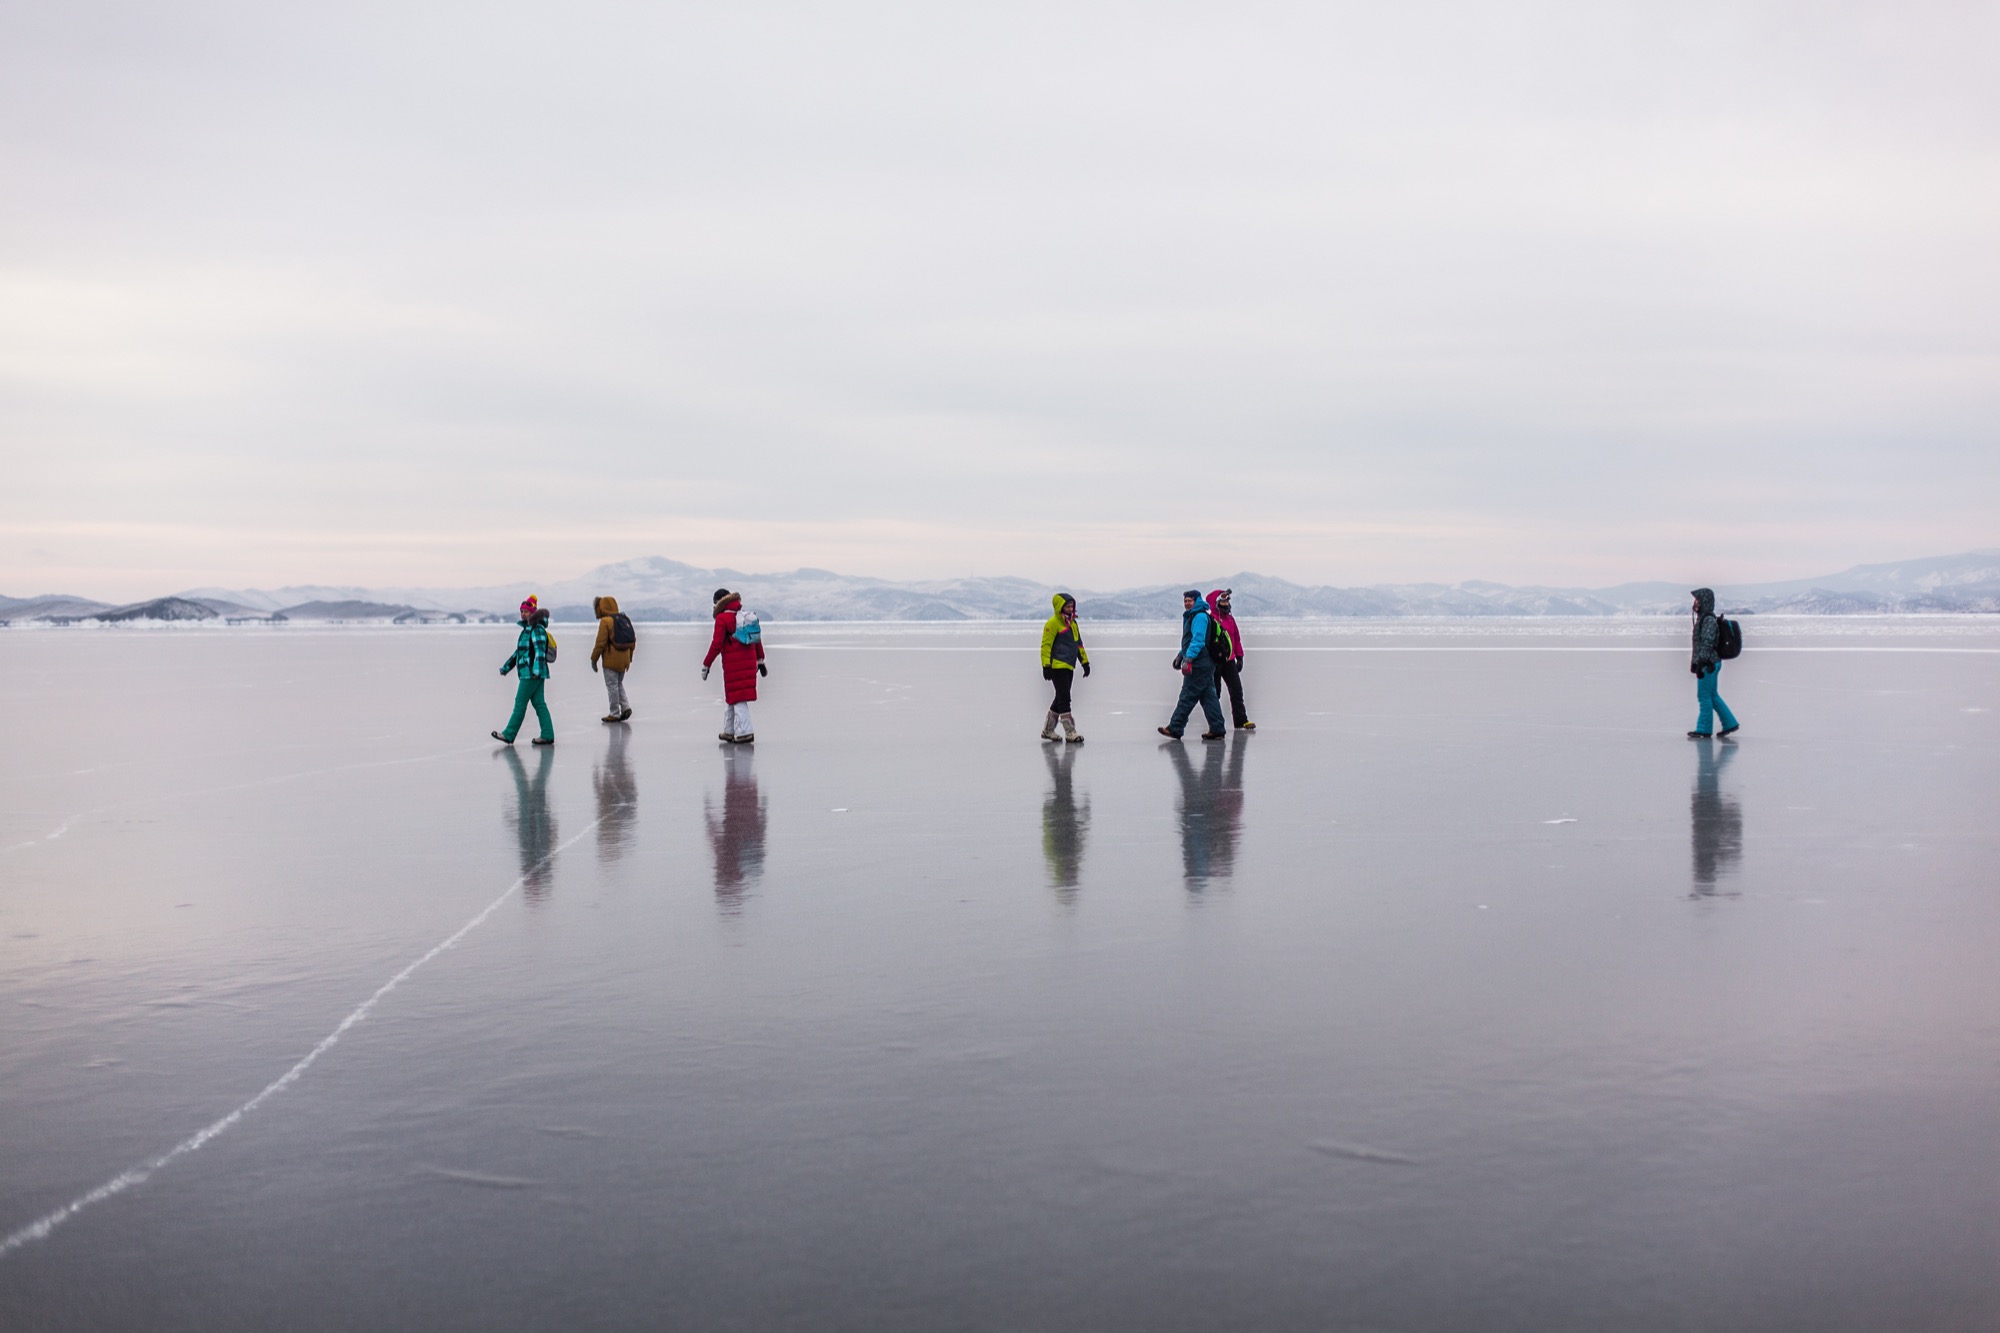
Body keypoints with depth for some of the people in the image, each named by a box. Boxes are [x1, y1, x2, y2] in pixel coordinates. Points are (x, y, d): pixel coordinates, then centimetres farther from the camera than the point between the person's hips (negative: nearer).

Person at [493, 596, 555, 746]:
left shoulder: (537, 630, -11)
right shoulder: (526, 630, 21)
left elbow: (540, 651, -22)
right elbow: (518, 652, 28)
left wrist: (536, 670, -33)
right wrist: (506, 667, 29)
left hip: (532, 674, -10)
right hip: (528, 673, 10)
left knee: (520, 703, -5)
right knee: (539, 703, 6)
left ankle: (509, 735, 0)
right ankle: (547, 736, 4)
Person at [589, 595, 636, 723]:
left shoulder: (605, 621, -13)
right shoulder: (625, 620, 10)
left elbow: (601, 643, -15)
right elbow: (633, 640, 14)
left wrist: (594, 659, -6)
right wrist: (629, 659, 21)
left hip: (611, 660, -7)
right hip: (623, 660, 7)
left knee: (612, 686, 1)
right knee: (619, 684, 20)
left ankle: (614, 714, 4)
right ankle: (625, 707, 8)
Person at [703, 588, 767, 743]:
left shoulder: (722, 618, -9)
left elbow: (717, 644, -13)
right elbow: (757, 639, 14)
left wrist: (706, 665, -6)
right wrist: (760, 661, 22)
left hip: (732, 664, -7)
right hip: (749, 661, 7)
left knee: (737, 697, -2)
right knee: (729, 696, 17)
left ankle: (744, 733, -7)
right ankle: (729, 732, 22)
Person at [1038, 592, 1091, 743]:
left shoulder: (1072, 622, 17)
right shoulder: (1053, 623, -9)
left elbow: (1078, 643, 24)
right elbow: (1046, 645, -12)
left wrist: (1085, 661, 22)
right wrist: (1046, 666, -18)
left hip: (1069, 667, 9)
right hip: (1057, 666, -9)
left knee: (1060, 699, 12)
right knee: (1064, 699, -9)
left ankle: (1048, 730, 22)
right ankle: (1070, 733, -9)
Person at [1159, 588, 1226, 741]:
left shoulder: (1200, 617, -12)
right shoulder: (1192, 616, 21)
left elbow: (1198, 640, -23)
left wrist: (1188, 659, -29)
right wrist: (1181, 654, 29)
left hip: (1199, 665, -11)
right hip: (1206, 664, 11)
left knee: (1187, 697, -7)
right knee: (1208, 696, 8)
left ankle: (1175, 729, -4)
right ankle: (1216, 730, 8)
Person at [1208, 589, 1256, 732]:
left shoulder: (1230, 619, 13)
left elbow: (1236, 638, 19)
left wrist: (1239, 657, 15)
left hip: (1229, 661, 6)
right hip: (1214, 662, -6)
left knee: (1237, 691, 1)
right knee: (1215, 693, 3)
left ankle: (1241, 721, 2)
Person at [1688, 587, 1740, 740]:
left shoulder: (1709, 620, -17)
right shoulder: (1702, 618, 14)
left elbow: (1707, 644, -22)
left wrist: (1700, 665, -24)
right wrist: (1695, 663, 21)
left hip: (1709, 665, -10)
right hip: (1709, 664, 10)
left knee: (1704, 696, -4)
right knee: (1712, 696, 15)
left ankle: (1704, 730, 1)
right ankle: (1730, 723, 20)